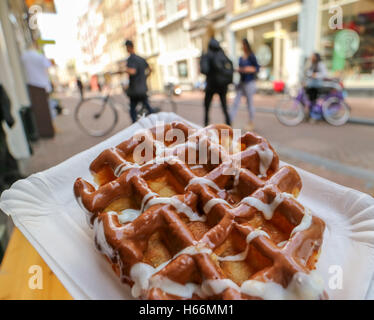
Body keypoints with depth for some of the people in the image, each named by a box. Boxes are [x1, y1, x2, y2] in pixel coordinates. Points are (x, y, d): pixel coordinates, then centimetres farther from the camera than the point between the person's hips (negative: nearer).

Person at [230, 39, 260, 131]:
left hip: (249, 83, -6)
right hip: (241, 82, 6)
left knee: (250, 103, 3)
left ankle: (251, 124, 16)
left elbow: (257, 68, -6)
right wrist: (238, 70, -1)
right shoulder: (241, 58, 11)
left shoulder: (251, 56, -8)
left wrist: (250, 69, -22)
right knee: (236, 103, 1)